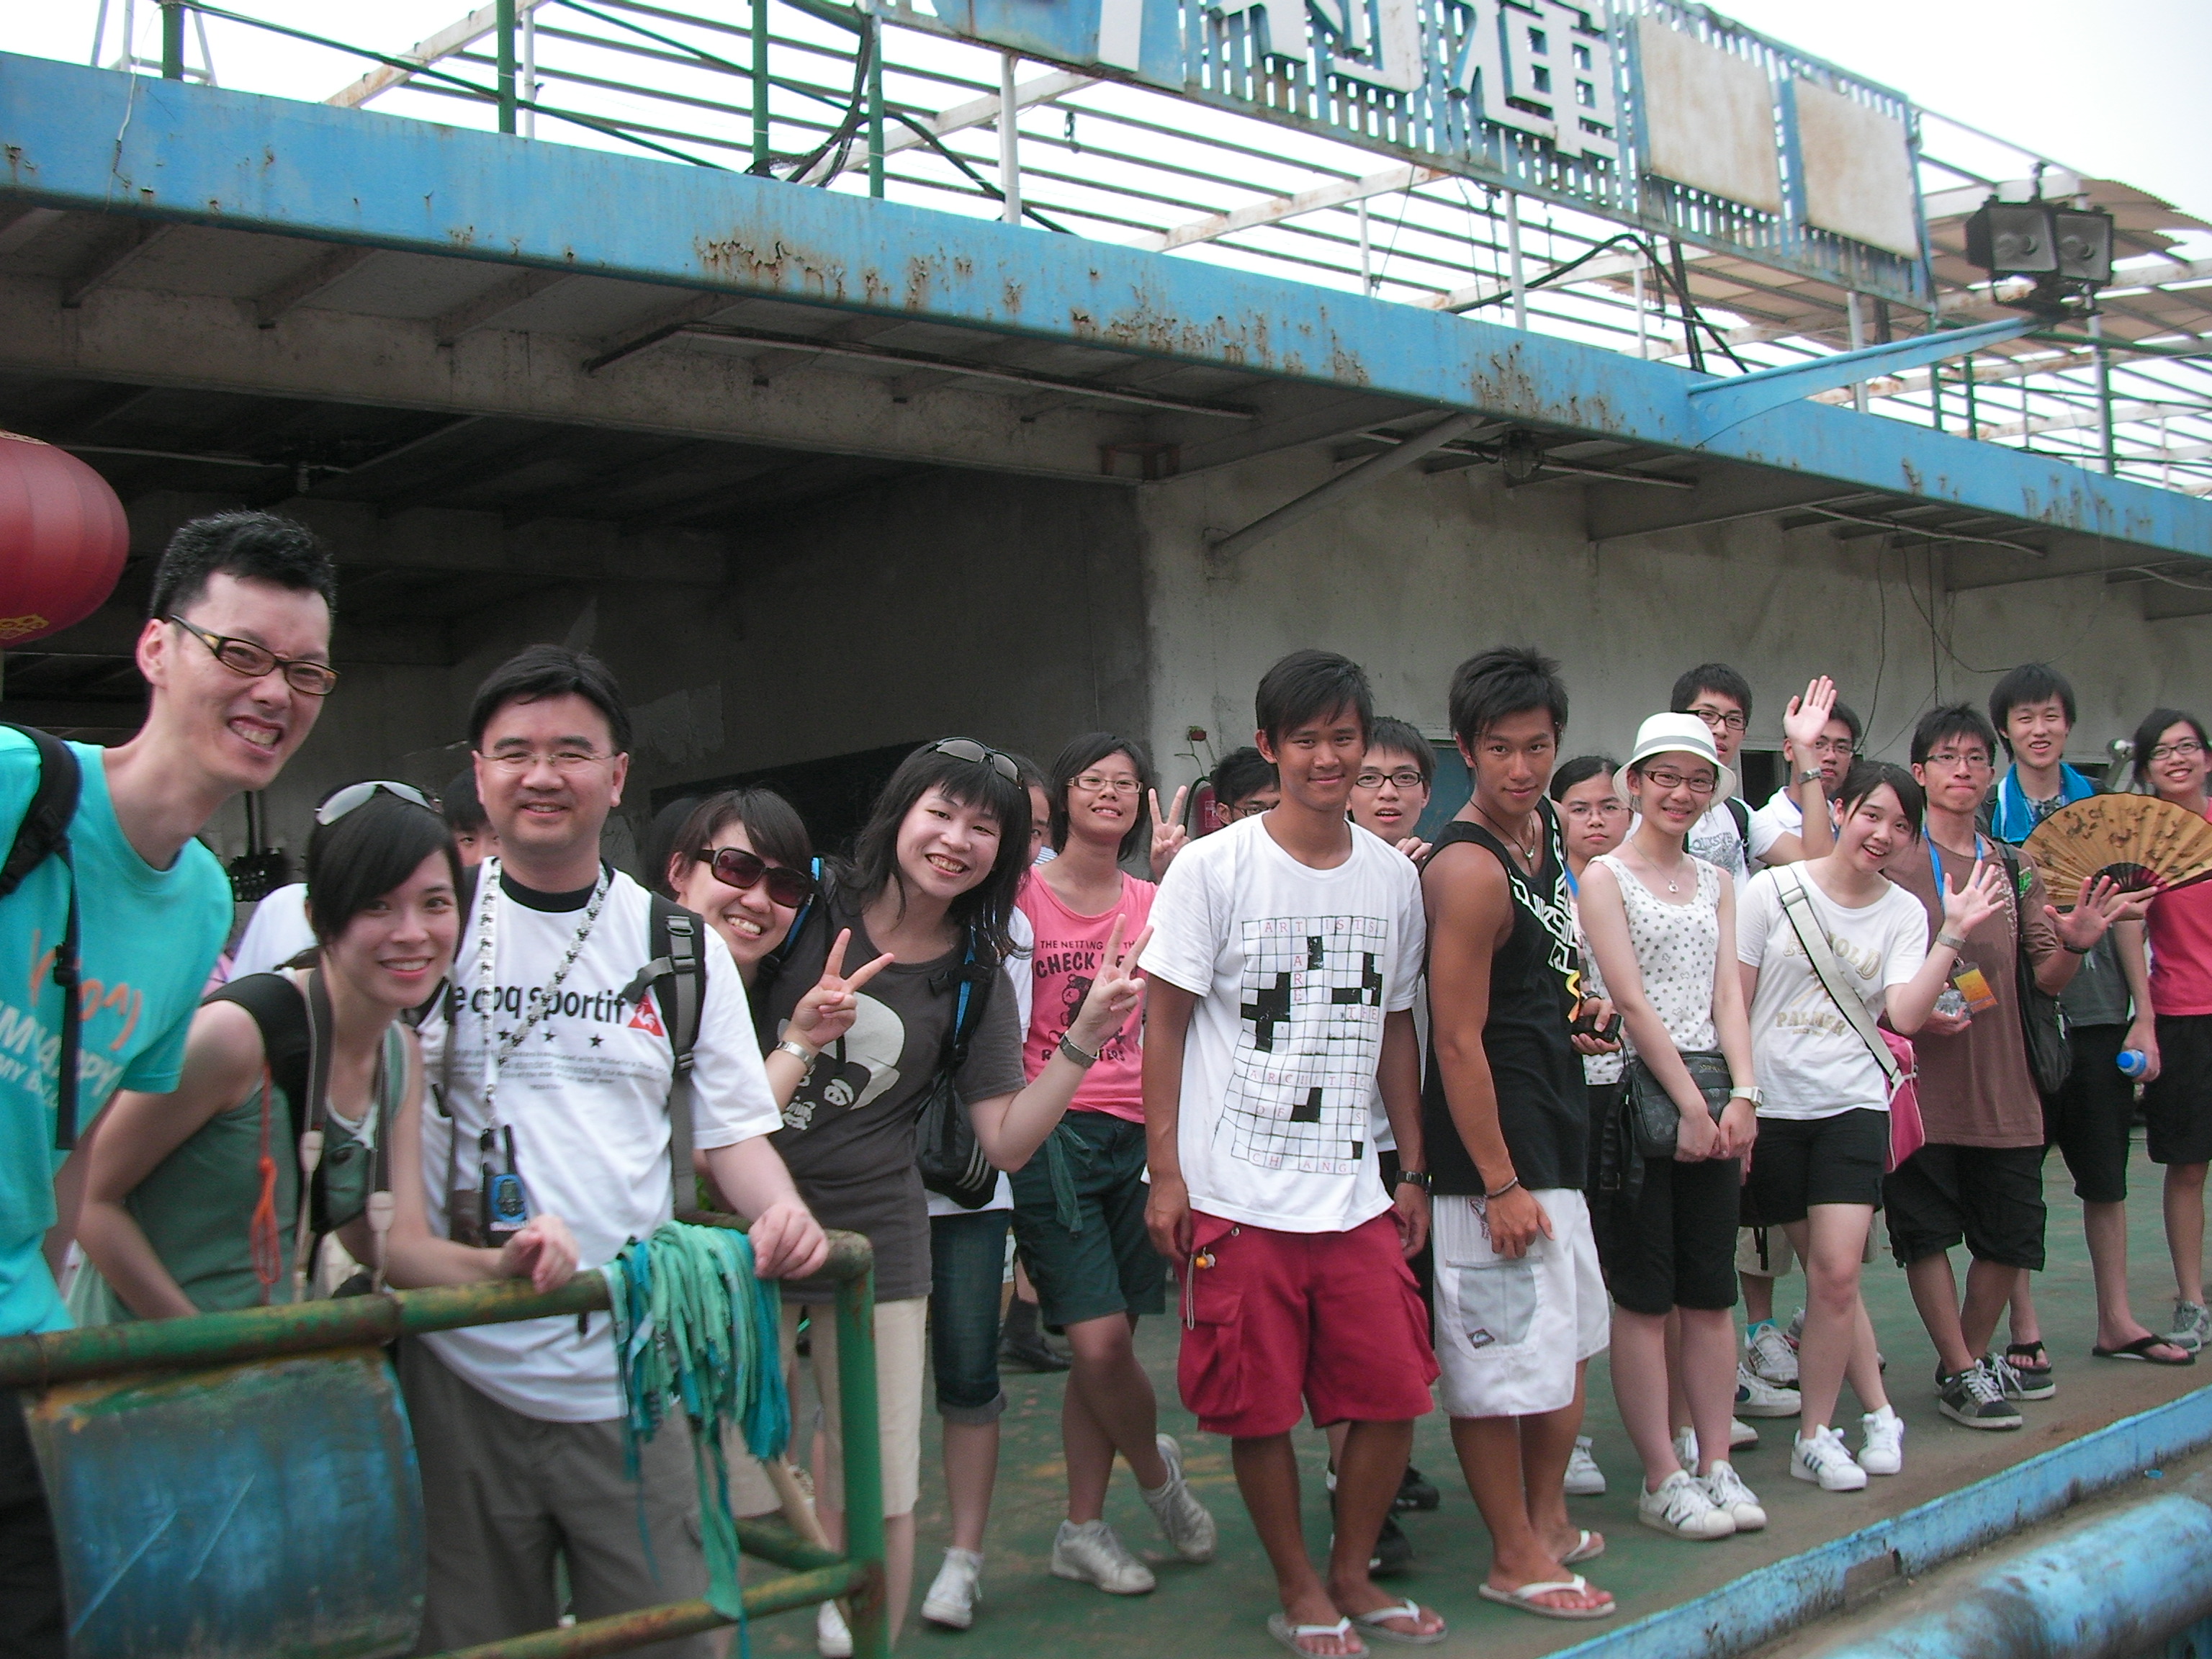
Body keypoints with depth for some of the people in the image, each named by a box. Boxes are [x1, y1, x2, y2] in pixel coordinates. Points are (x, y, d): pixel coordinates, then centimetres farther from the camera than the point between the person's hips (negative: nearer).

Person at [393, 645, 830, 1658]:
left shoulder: (683, 948, 8)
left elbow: (732, 1128, 10)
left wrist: (779, 1213, -10)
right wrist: (411, 1242, -16)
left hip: (633, 1381, 1)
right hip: (462, 1372, -1)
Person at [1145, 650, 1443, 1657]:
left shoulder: (1393, 877, 8)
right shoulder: (1212, 869, -5)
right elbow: (1165, 1022, -3)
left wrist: (1413, 1170, 14)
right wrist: (1166, 1174, -8)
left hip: (1356, 1194, 4)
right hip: (1235, 1195, -4)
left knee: (1393, 1396, 3)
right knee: (1262, 1409, 3)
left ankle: (1352, 1577, 26)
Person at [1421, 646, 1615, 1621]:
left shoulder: (1542, 827, 8)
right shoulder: (1468, 868, -20)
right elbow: (1457, 1041, -22)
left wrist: (1581, 1004, 8)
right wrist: (1499, 1184, -22)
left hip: (1556, 1129, 10)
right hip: (1491, 1146, -10)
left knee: (1568, 1339, 19)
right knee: (1498, 1357, 0)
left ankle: (1548, 1522, 33)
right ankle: (1514, 1559, 13)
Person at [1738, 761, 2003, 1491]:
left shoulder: (1903, 913, 4)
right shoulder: (1773, 890, -2)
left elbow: (1904, 1016, -8)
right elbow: (1733, 1001, 0)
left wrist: (1954, 934, -12)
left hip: (1852, 1106, 1)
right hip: (1771, 1104, -1)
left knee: (1837, 1271, -10)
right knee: (1825, 1270, 7)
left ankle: (1815, 1434, 6)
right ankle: (1879, 1412, 23)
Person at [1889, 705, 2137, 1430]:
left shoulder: (2013, 868, 11)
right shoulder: (1892, 861, -4)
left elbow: (2048, 981, 10)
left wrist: (2076, 943, -11)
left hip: (2003, 1084, 5)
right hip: (1922, 1080, -5)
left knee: (2010, 1235, 10)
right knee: (1927, 1232, 1)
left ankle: (1974, 1356, 30)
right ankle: (1961, 1373, 15)